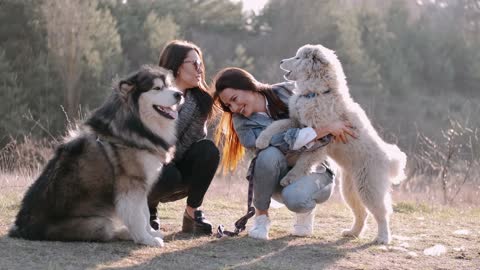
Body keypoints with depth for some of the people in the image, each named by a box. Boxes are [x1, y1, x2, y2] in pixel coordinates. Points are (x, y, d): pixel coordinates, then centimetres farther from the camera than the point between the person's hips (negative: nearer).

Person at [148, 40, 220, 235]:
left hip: (180, 168, 4)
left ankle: (192, 212, -10)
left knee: (208, 150, -24)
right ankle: (147, 208, -2)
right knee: (169, 175, -37)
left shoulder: (200, 101, -2)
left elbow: (197, 139, -13)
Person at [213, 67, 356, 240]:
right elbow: (286, 142, -27)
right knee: (269, 154, -33)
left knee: (294, 198, -36)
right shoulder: (243, 123, -13)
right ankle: (261, 216, -11)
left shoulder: (288, 92, -11)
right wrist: (325, 129, -32)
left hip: (314, 173, -1)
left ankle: (306, 210, 2)